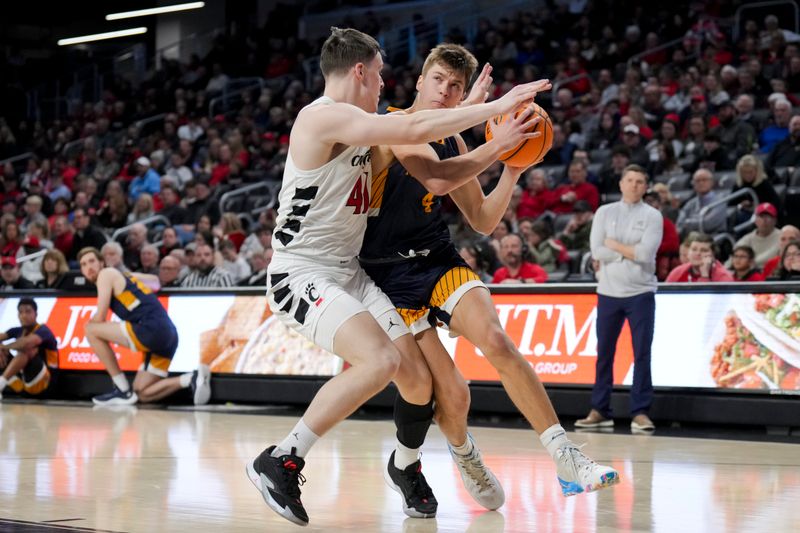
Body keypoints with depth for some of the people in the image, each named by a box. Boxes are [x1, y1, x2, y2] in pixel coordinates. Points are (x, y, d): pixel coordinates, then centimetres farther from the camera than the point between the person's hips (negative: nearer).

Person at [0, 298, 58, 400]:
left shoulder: (43, 330, -11)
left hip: (41, 381, -7)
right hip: (22, 379, 7)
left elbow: (28, 342, -33)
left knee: (27, 349, -31)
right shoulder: (18, 331, 11)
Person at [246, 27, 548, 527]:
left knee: (418, 378, 3)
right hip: (302, 274, -9)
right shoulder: (325, 116, -17)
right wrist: (497, 107, -18)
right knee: (380, 360, -29)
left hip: (350, 272, 9)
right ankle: (281, 462, -21)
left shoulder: (358, 125, 14)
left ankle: (408, 467, 32)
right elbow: (416, 129, -25)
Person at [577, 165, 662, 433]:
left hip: (640, 293, -2)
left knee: (642, 354, -4)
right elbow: (597, 252, -4)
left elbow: (646, 253, -13)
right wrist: (631, 251, -8)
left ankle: (640, 412, 0)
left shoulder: (652, 216, 1)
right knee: (604, 353, 6)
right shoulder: (604, 212, 7)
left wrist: (614, 245, -6)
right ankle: (600, 411, 14)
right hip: (608, 292, 2)